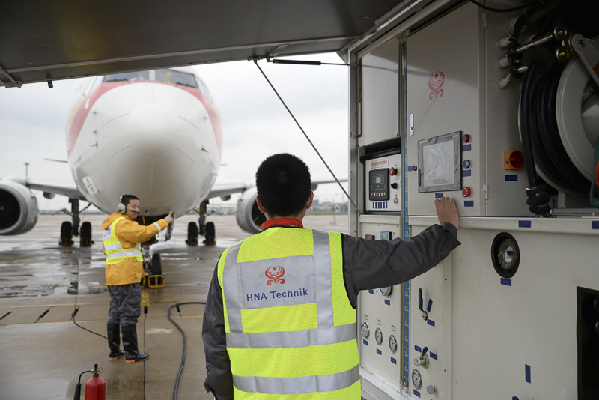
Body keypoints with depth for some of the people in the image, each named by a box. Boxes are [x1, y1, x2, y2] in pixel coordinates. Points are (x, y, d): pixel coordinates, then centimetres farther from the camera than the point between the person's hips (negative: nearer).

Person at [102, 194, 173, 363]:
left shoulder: (111, 225, 19)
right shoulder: (122, 223, -13)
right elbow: (145, 233, -26)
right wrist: (164, 222, -17)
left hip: (113, 277, 10)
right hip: (126, 278, -10)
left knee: (115, 313, 13)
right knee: (129, 314, -5)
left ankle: (114, 351, 20)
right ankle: (132, 353, 0)